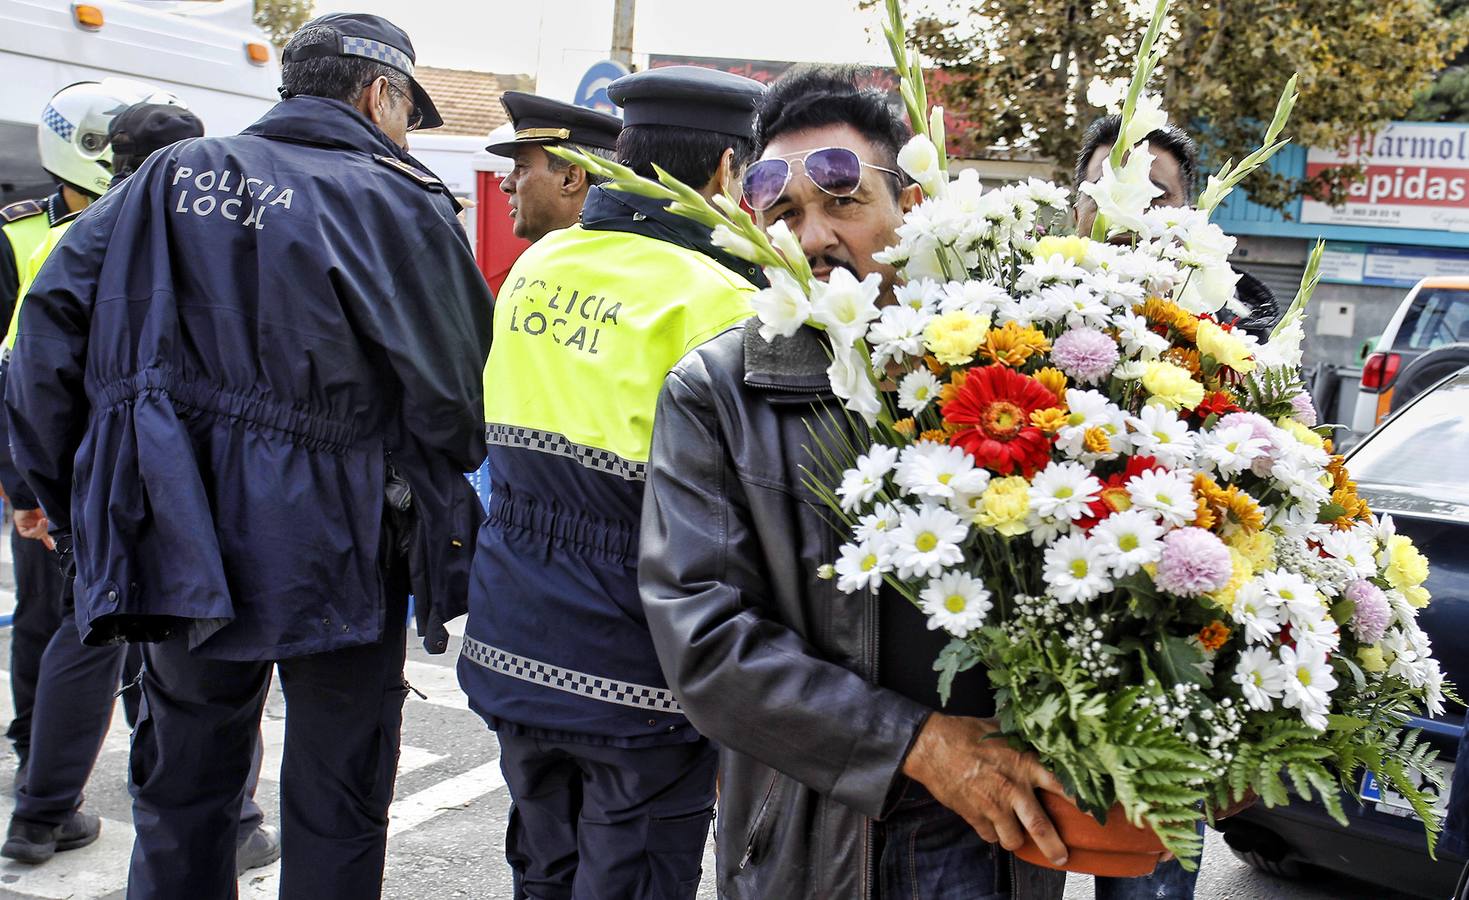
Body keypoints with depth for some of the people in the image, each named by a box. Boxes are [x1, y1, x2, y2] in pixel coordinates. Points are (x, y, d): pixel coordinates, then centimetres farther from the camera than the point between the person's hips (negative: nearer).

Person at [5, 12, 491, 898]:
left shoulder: (172, 177, 4)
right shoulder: (399, 205, -10)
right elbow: (454, 394, -13)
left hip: (182, 545, 4)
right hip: (334, 556, -4)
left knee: (182, 791, 20)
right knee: (335, 803, 11)